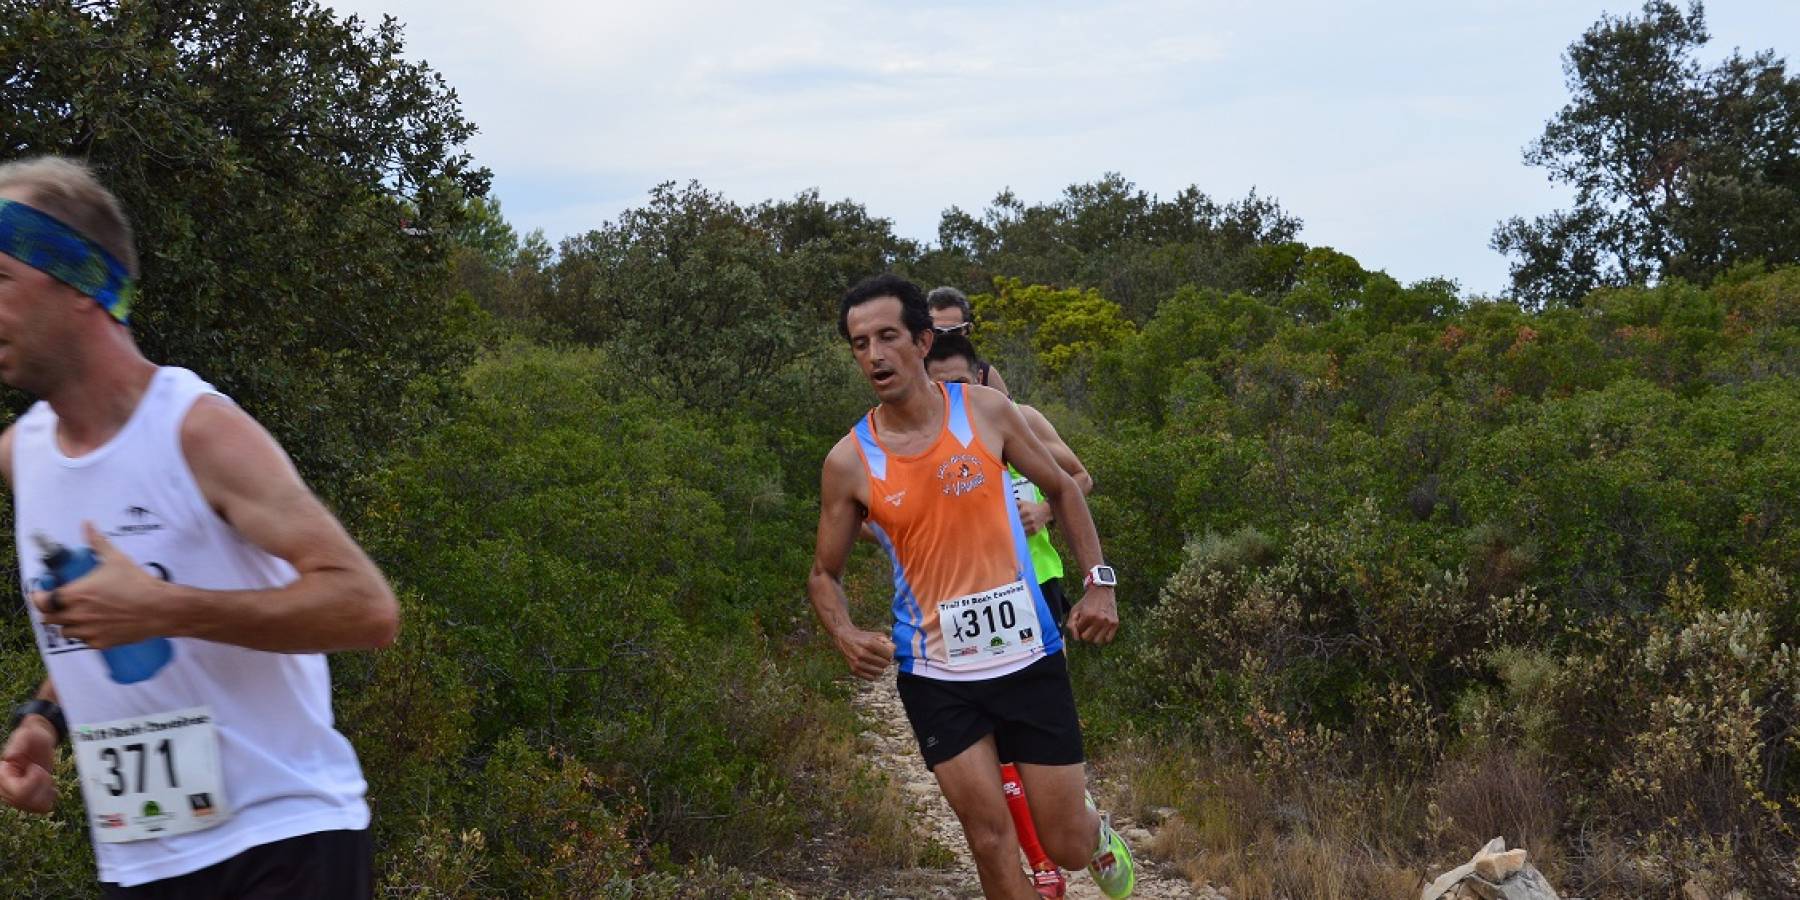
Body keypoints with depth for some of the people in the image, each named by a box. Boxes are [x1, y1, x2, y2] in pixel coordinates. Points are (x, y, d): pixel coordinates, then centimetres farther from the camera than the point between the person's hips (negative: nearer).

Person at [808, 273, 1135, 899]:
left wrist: (1100, 583, -1)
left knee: (1067, 847, 5)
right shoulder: (849, 461, -7)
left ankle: (1096, 829, 42)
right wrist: (846, 637, -15)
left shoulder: (987, 411, -5)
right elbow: (825, 574, 5)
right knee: (993, 847, -4)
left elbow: (1061, 489, 10)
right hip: (936, 674, 0)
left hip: (1028, 656, 0)